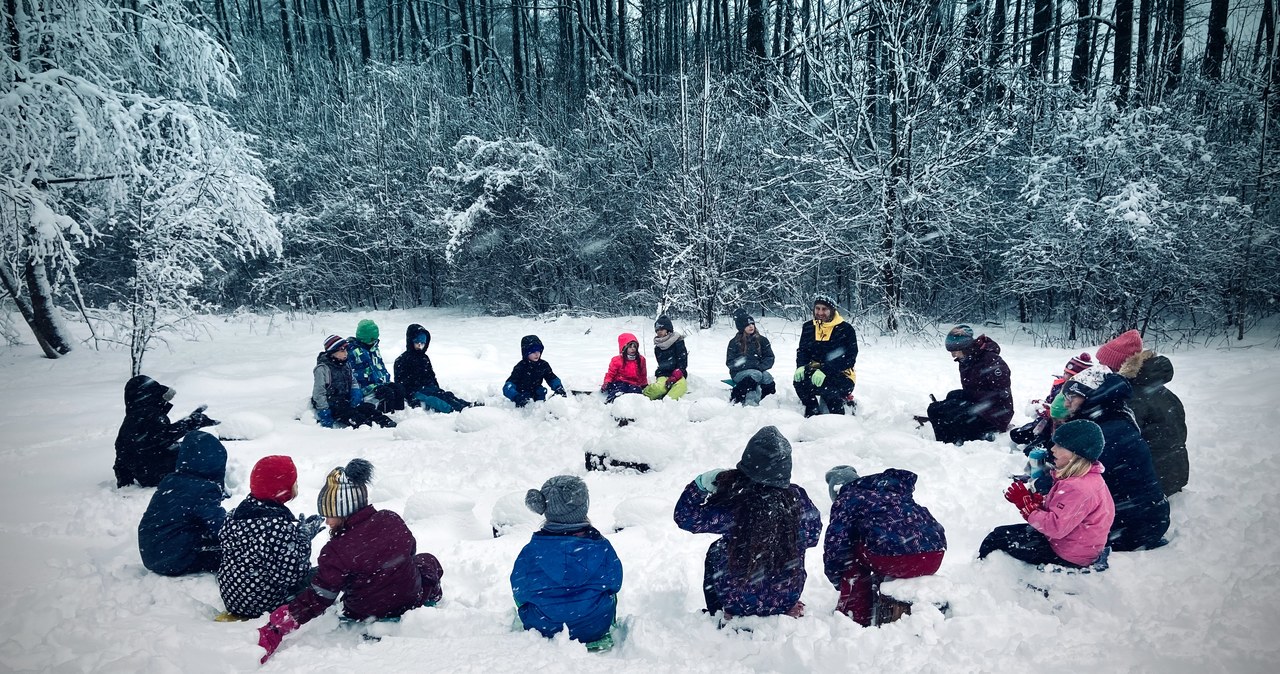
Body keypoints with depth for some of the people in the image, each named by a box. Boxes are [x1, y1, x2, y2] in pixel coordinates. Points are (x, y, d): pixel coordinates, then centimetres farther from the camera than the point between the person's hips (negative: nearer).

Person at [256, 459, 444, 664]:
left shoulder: (337, 551, -27)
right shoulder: (392, 520, -16)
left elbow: (317, 599, -23)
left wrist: (275, 629, -20)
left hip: (367, 614, -1)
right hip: (412, 599, 2)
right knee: (427, 561, 31)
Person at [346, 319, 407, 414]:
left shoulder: (374, 348, 16)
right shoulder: (352, 349, -10)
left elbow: (381, 366, 24)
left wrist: (385, 378, 7)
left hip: (379, 383, 8)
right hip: (364, 387, -8)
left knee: (399, 389, -12)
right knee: (388, 393, -28)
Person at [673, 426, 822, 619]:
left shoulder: (736, 504, -27)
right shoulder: (798, 498, -18)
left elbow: (685, 517, -15)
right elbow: (812, 537, 2)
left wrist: (702, 484, -8)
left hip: (739, 601, -2)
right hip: (788, 595, 3)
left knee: (714, 554, 25)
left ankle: (717, 615, 36)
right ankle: (787, 609, 39)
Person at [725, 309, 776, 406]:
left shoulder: (762, 340, 9)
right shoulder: (734, 342, 1)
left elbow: (769, 358, 7)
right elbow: (730, 363, -4)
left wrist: (761, 366, -16)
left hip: (759, 370, 3)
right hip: (740, 373, -3)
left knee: (768, 378, -30)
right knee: (756, 375, -34)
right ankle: (735, 399, -31)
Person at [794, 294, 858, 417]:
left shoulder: (846, 329, -7)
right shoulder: (808, 327, 8)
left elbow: (849, 358, -15)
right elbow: (802, 350, 9)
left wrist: (825, 371, -28)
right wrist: (801, 366, -16)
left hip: (841, 375, -3)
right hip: (815, 371, 4)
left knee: (827, 389, -35)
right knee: (799, 381, -28)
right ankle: (812, 414, -7)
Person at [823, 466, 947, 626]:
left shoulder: (846, 500, 12)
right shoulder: (893, 491, 31)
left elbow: (835, 543, 9)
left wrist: (837, 581, 24)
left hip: (897, 560, -7)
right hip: (935, 559, 7)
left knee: (852, 553, 18)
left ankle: (856, 618, 17)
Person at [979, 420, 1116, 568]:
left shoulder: (1078, 488, -30)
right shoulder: (1085, 477, 3)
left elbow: (1056, 527, -31)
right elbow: (1055, 506, 10)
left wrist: (1025, 503, -23)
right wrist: (1032, 498, -7)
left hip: (1069, 556, -10)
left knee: (998, 538, -4)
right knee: (1002, 533, 14)